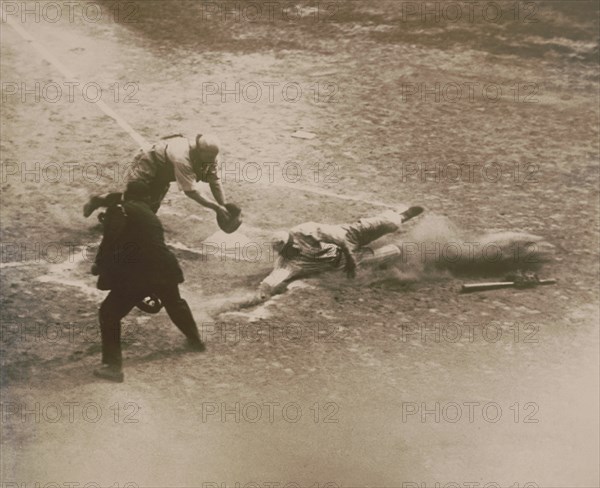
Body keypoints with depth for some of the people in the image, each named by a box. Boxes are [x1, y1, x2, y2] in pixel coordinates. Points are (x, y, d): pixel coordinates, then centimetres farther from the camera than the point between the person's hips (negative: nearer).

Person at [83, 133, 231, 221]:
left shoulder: (210, 155, -19)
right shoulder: (182, 159, -43)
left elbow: (215, 182, -15)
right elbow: (190, 191, -41)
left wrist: (224, 207, -25)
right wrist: (215, 207, -42)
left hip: (162, 176, 8)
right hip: (147, 167, -8)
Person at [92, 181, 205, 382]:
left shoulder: (121, 210, -2)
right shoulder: (151, 216, 20)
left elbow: (111, 241, -14)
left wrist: (99, 264, 1)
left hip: (138, 274, -7)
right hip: (164, 269, 7)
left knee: (109, 313, 7)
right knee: (176, 305, 34)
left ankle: (113, 366, 2)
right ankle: (195, 339, 54)